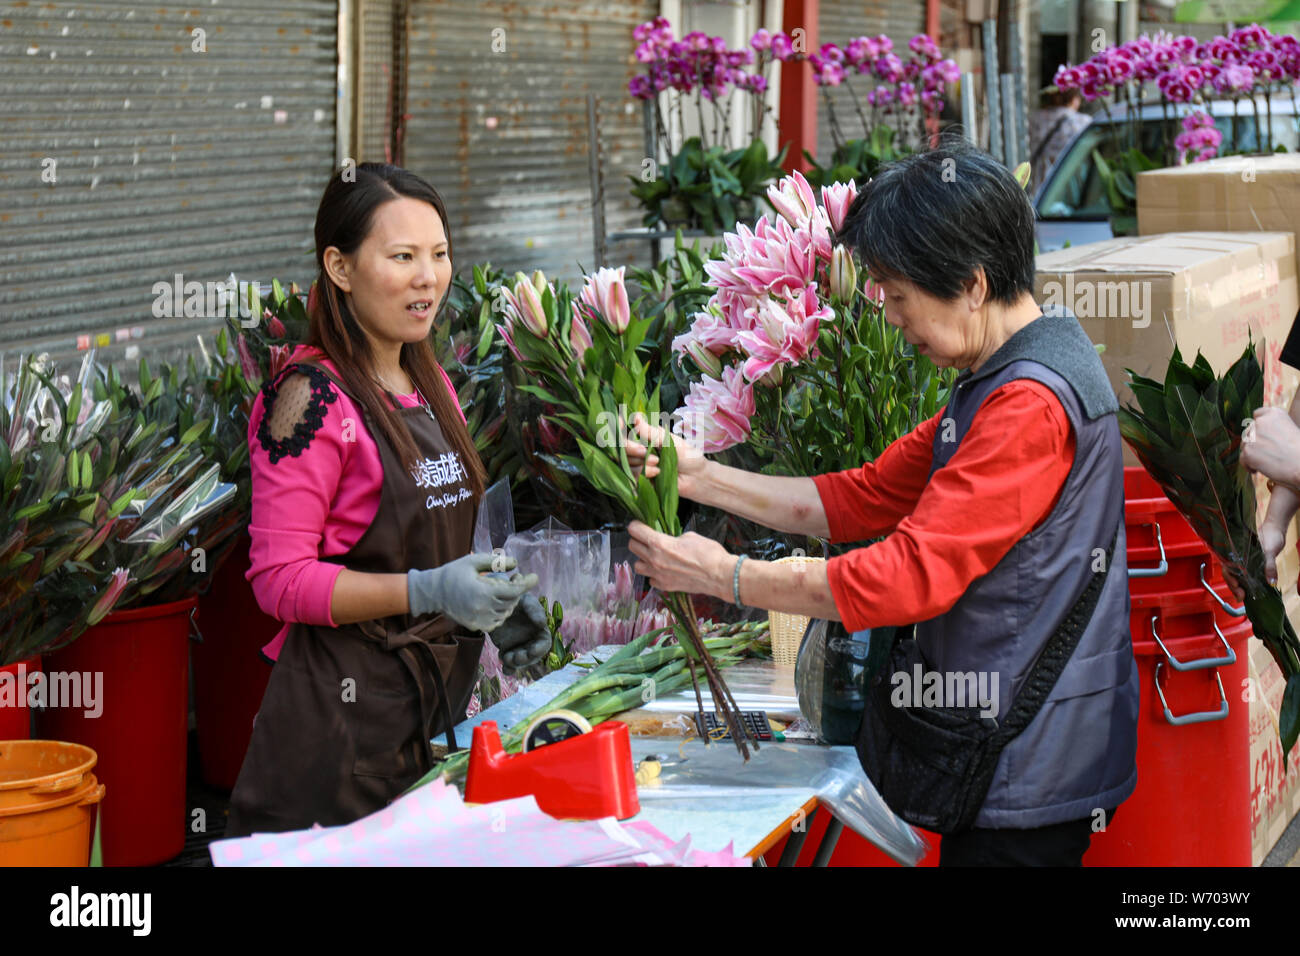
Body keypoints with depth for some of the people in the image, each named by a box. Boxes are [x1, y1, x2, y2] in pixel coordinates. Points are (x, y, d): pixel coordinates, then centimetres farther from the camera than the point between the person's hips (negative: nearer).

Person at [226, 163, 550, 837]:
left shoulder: (430, 385, 12)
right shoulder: (312, 396, -14)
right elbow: (282, 580, -18)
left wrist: (494, 600, 6)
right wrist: (428, 591, -26)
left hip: (435, 702, 8)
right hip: (341, 709, -8)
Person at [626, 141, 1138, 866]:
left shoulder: (1031, 404, -23)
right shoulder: (1000, 384, 12)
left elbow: (911, 575, -26)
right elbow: (865, 500, 14)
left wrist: (722, 576, -17)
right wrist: (698, 476, 7)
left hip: (1034, 773, -10)